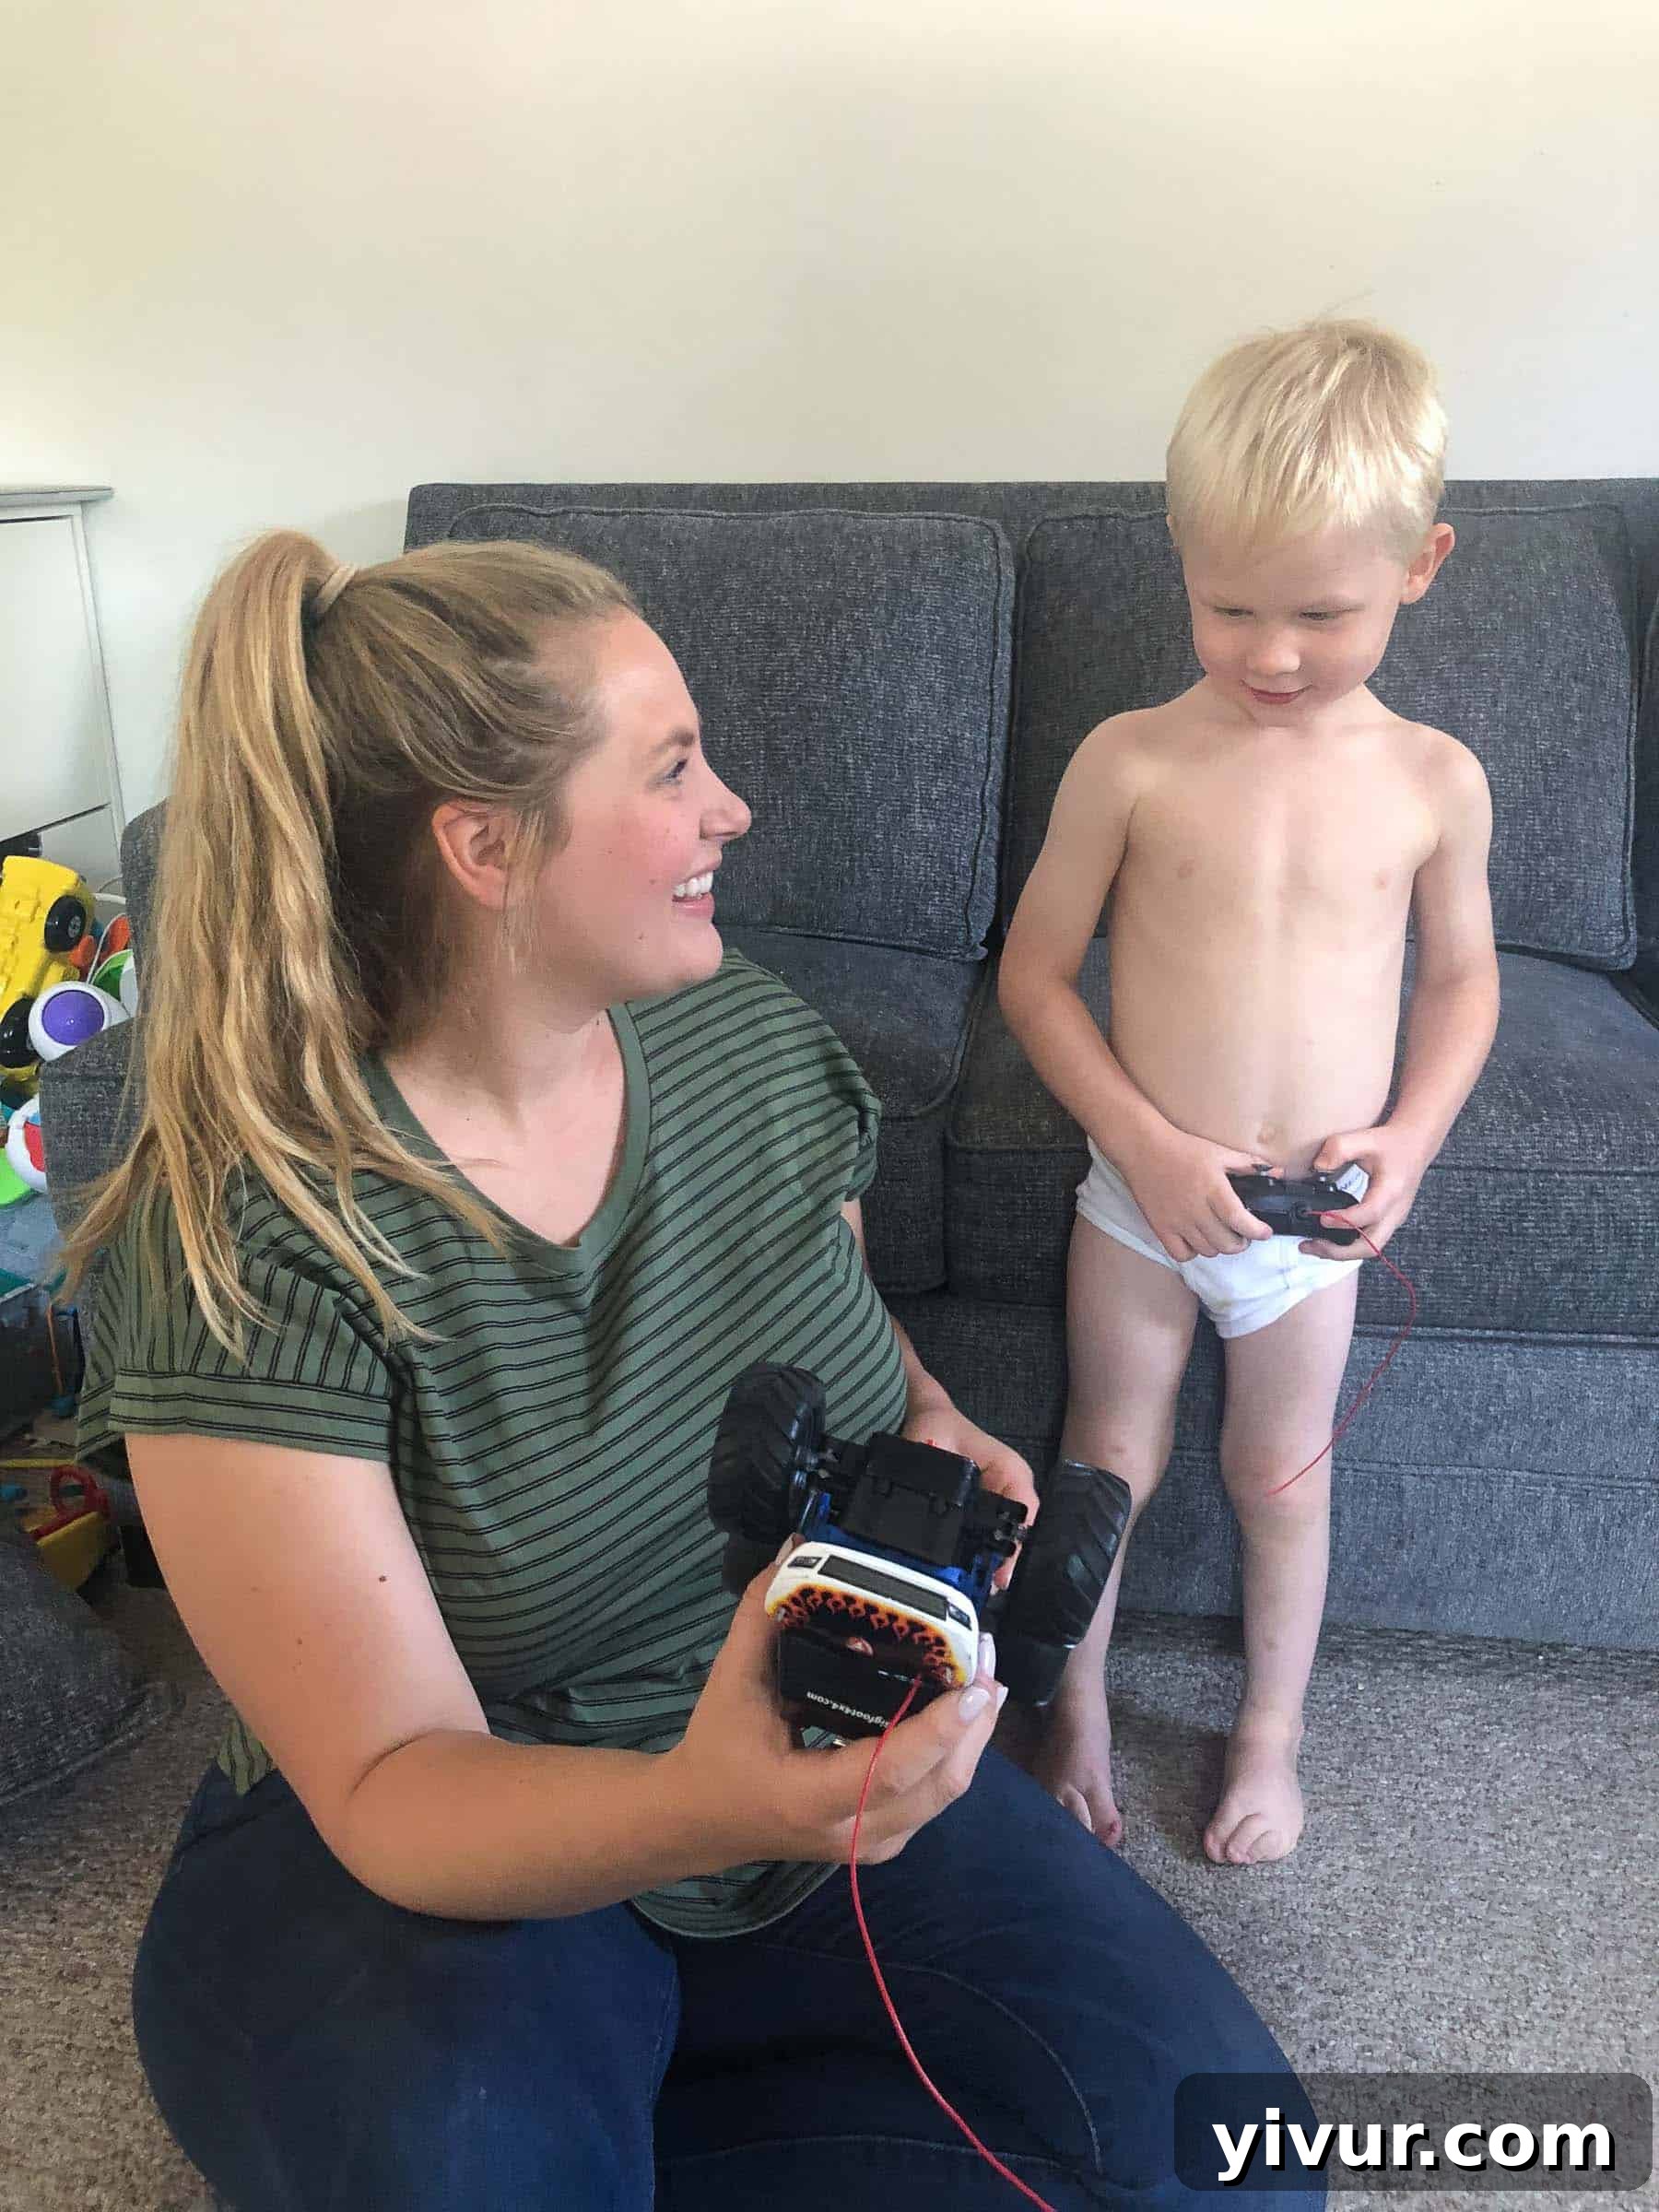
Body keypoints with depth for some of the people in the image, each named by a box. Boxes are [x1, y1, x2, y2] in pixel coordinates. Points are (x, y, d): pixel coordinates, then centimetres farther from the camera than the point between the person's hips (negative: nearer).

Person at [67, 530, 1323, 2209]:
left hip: (825, 1772, 5)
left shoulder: (753, 1039, -6)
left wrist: (936, 1427, -7)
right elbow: (393, 1789, -22)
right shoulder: (252, 1244, -23)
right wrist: (695, 1810, -43)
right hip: (445, 1863, -5)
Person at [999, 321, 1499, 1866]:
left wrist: (1411, 1135, -11)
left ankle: (1271, 1728, 42)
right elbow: (1034, 973, -8)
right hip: (1141, 1202, -1)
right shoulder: (1131, 763, -14)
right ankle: (1077, 1707, 40)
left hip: (1314, 1221, 1)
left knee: (1282, 1474, 18)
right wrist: (1147, 1144, -18)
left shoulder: (1432, 781, -7)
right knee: (1110, 1460, 15)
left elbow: (1461, 975, 6)